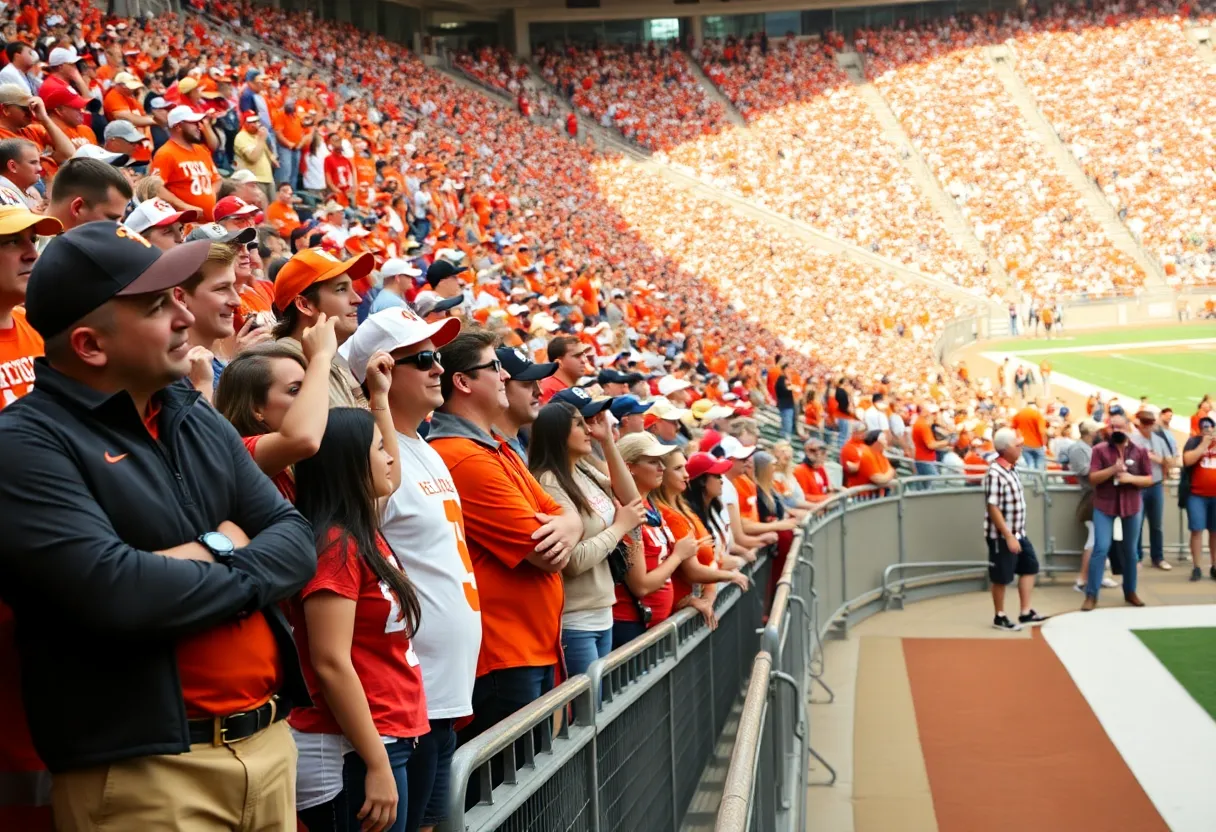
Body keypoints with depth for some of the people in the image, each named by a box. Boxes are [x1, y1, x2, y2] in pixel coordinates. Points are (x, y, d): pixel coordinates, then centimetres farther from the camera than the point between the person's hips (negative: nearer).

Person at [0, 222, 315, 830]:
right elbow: (116, 593, -24)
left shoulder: (200, 422, 13)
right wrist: (244, 567, -9)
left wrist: (218, 554, -14)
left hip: (268, 741, 7)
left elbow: (296, 540, 7)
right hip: (135, 767, -7)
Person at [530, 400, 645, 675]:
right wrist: (620, 526, -9)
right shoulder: (549, 484, -18)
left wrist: (608, 442, 3)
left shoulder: (585, 472, 7)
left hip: (602, 612, 9)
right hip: (574, 621, -9)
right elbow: (573, 560, -22)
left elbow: (631, 501, 11)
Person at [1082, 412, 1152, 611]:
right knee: (1101, 548, -9)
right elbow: (1092, 478, -10)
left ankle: (1130, 592, 25)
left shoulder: (1139, 451, 2)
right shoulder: (1100, 449, -3)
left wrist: (1130, 478, -15)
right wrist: (1113, 469, -24)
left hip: (1132, 506, 2)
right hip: (1104, 506, -2)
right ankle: (1091, 595, -5)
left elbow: (1149, 479, 3)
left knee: (1129, 550, 12)